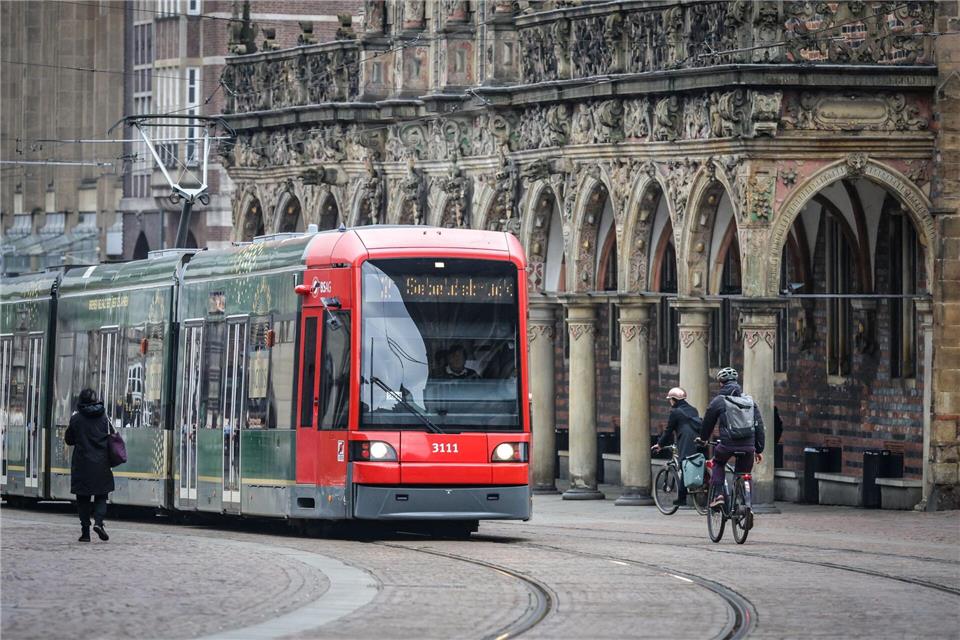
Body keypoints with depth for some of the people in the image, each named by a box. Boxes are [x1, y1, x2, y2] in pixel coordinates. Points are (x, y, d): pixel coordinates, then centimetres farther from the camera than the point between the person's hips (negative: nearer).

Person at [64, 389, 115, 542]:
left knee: (83, 498, 7)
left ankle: (85, 532, 4)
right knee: (101, 495, 10)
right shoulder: (104, 418, -1)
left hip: (82, 465, -1)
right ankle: (98, 521, -14)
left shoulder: (76, 419, -6)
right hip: (101, 464, 1)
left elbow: (68, 440, 3)